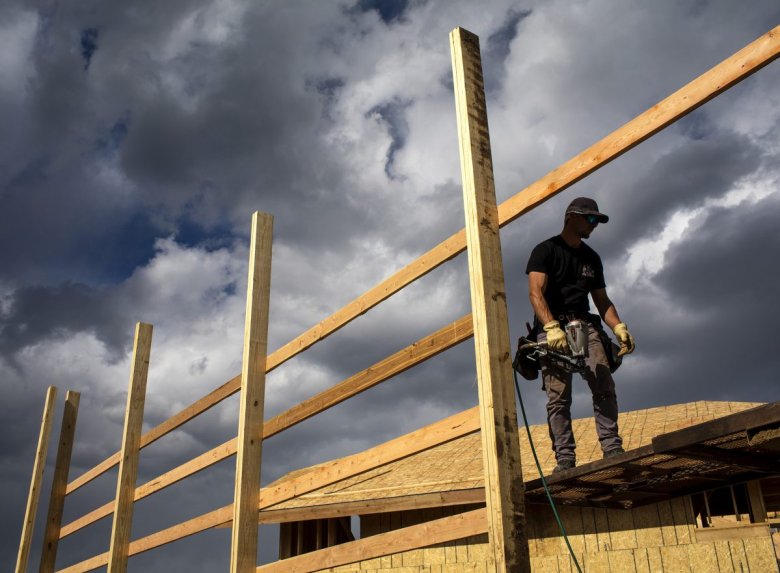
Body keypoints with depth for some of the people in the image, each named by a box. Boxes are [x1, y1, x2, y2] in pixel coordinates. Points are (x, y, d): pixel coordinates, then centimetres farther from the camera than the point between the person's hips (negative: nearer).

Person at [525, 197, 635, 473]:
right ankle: (565, 459, -13)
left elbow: (602, 300, 19)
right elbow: (536, 293, -12)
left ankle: (612, 449, -13)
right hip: (552, 328, -5)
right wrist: (552, 328, -27)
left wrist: (619, 327, 0)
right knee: (558, 396, -12)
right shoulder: (545, 250, 1)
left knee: (605, 387, -13)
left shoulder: (592, 258, 20)